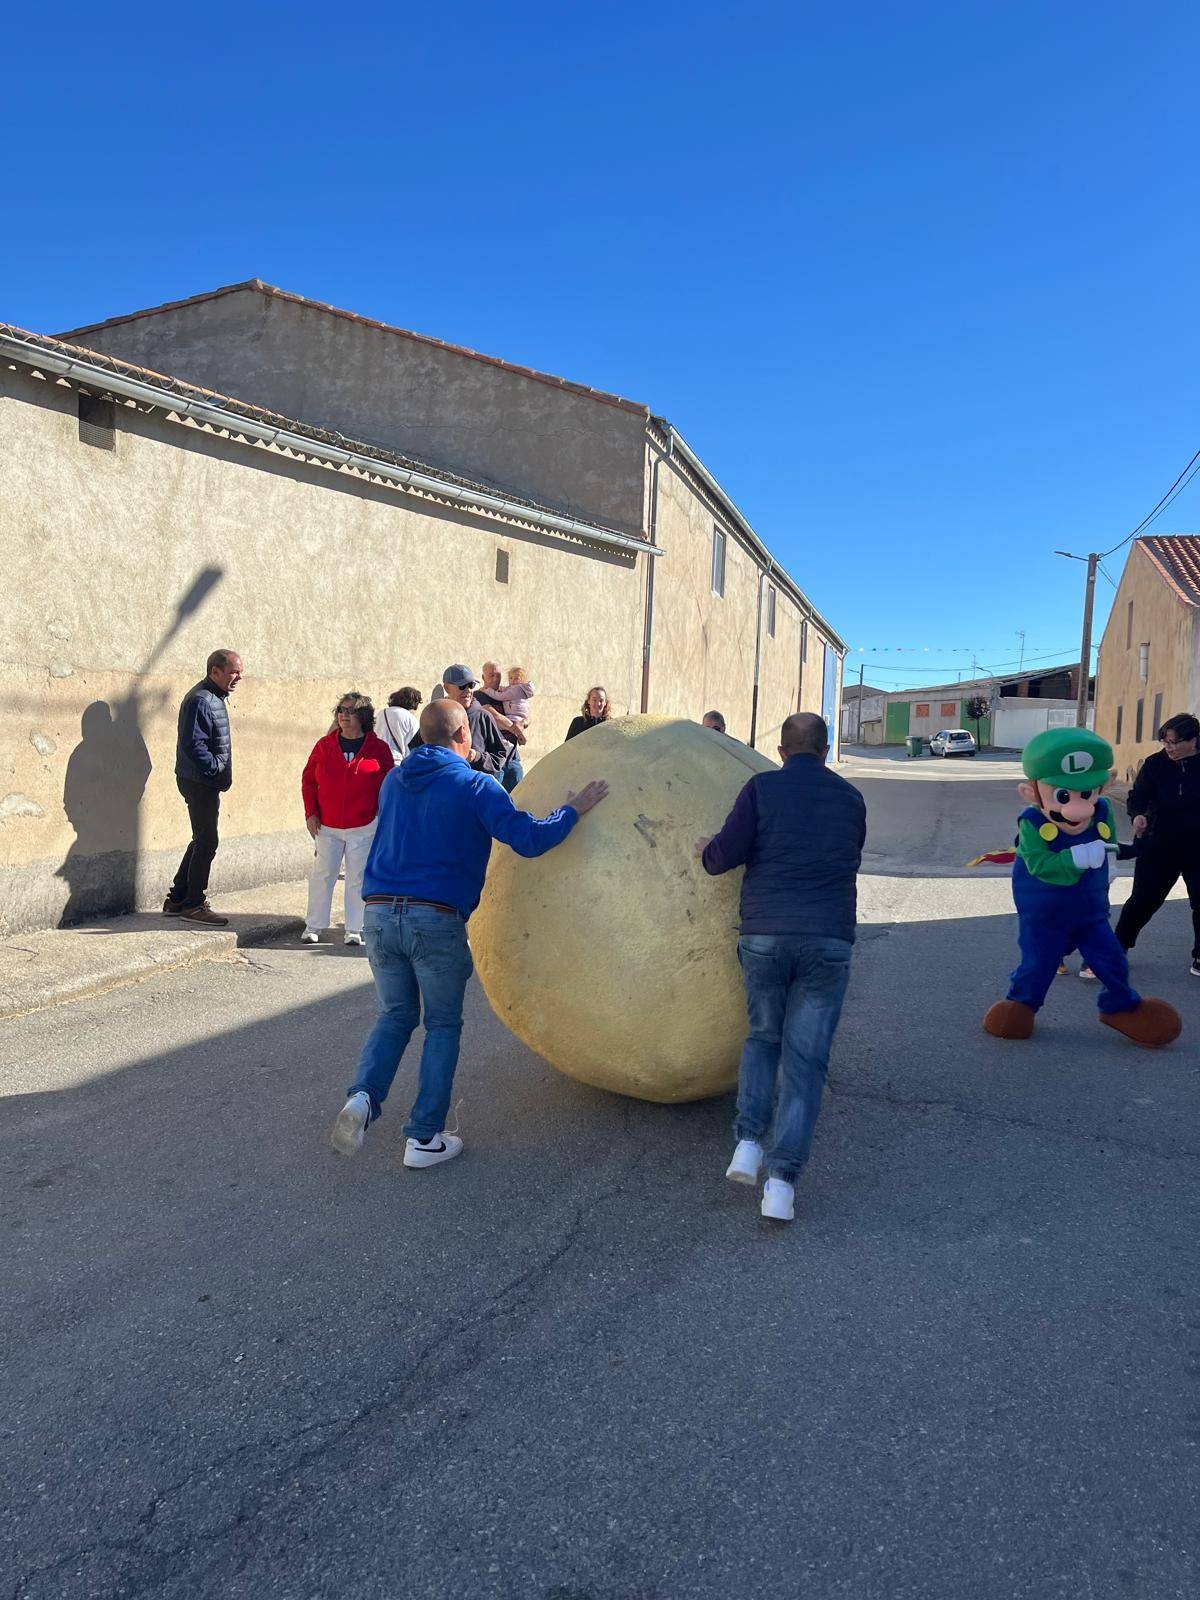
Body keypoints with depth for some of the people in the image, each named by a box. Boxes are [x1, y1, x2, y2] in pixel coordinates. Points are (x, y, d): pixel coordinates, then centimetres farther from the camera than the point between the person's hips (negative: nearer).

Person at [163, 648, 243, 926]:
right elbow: (193, 745, -24)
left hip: (206, 783, 11)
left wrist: (220, 773, 12)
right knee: (206, 842, -3)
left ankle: (176, 900, 25)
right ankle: (194, 904, 7)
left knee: (202, 841, 17)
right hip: (199, 783, -11)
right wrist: (217, 770, -19)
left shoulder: (214, 698, 15)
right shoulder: (200, 700, -17)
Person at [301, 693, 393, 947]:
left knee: (358, 878, 4)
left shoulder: (378, 748, -1)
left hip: (364, 827, -1)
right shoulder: (324, 745, 3)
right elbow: (308, 780, 8)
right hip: (327, 826, 2)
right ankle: (313, 926, 15)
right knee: (322, 874, 3)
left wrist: (382, 813, -1)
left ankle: (355, 929, 14)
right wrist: (311, 813, 0)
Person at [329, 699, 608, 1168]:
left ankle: (363, 1096, -3)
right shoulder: (474, 785, -4)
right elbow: (529, 839, -12)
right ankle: (424, 1137, 13)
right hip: (436, 920, -5)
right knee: (442, 1026, 11)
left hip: (380, 913, 5)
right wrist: (573, 810, 3)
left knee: (395, 1015, 19)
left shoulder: (393, 781, 14)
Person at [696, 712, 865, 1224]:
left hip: (764, 935, -1)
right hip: (829, 940, 1)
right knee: (805, 1060, 5)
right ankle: (782, 1180, 0)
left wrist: (705, 852, 15)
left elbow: (726, 854, -6)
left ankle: (748, 1142, 7)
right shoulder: (850, 799, 11)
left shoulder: (762, 788, 1)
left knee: (762, 1037, 21)